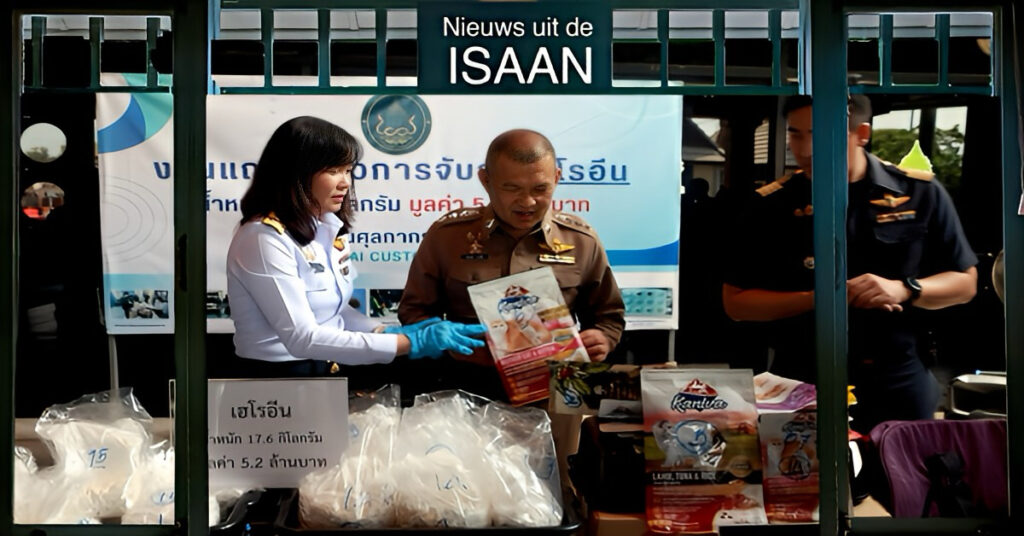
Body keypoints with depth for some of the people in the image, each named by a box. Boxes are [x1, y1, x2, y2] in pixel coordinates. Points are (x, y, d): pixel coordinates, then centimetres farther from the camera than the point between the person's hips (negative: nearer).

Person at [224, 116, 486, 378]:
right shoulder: (265, 238, -19)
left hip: (329, 372, 7)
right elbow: (303, 338, -24)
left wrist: (390, 333, -7)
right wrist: (407, 343, -26)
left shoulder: (327, 226, 6)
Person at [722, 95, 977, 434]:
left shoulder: (920, 193, -2)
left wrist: (905, 289, -15)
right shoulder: (771, 205, -5)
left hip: (900, 385, 1)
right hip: (802, 388, -1)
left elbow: (965, 284, 5)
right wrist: (817, 298, -17)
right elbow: (736, 302, -4)